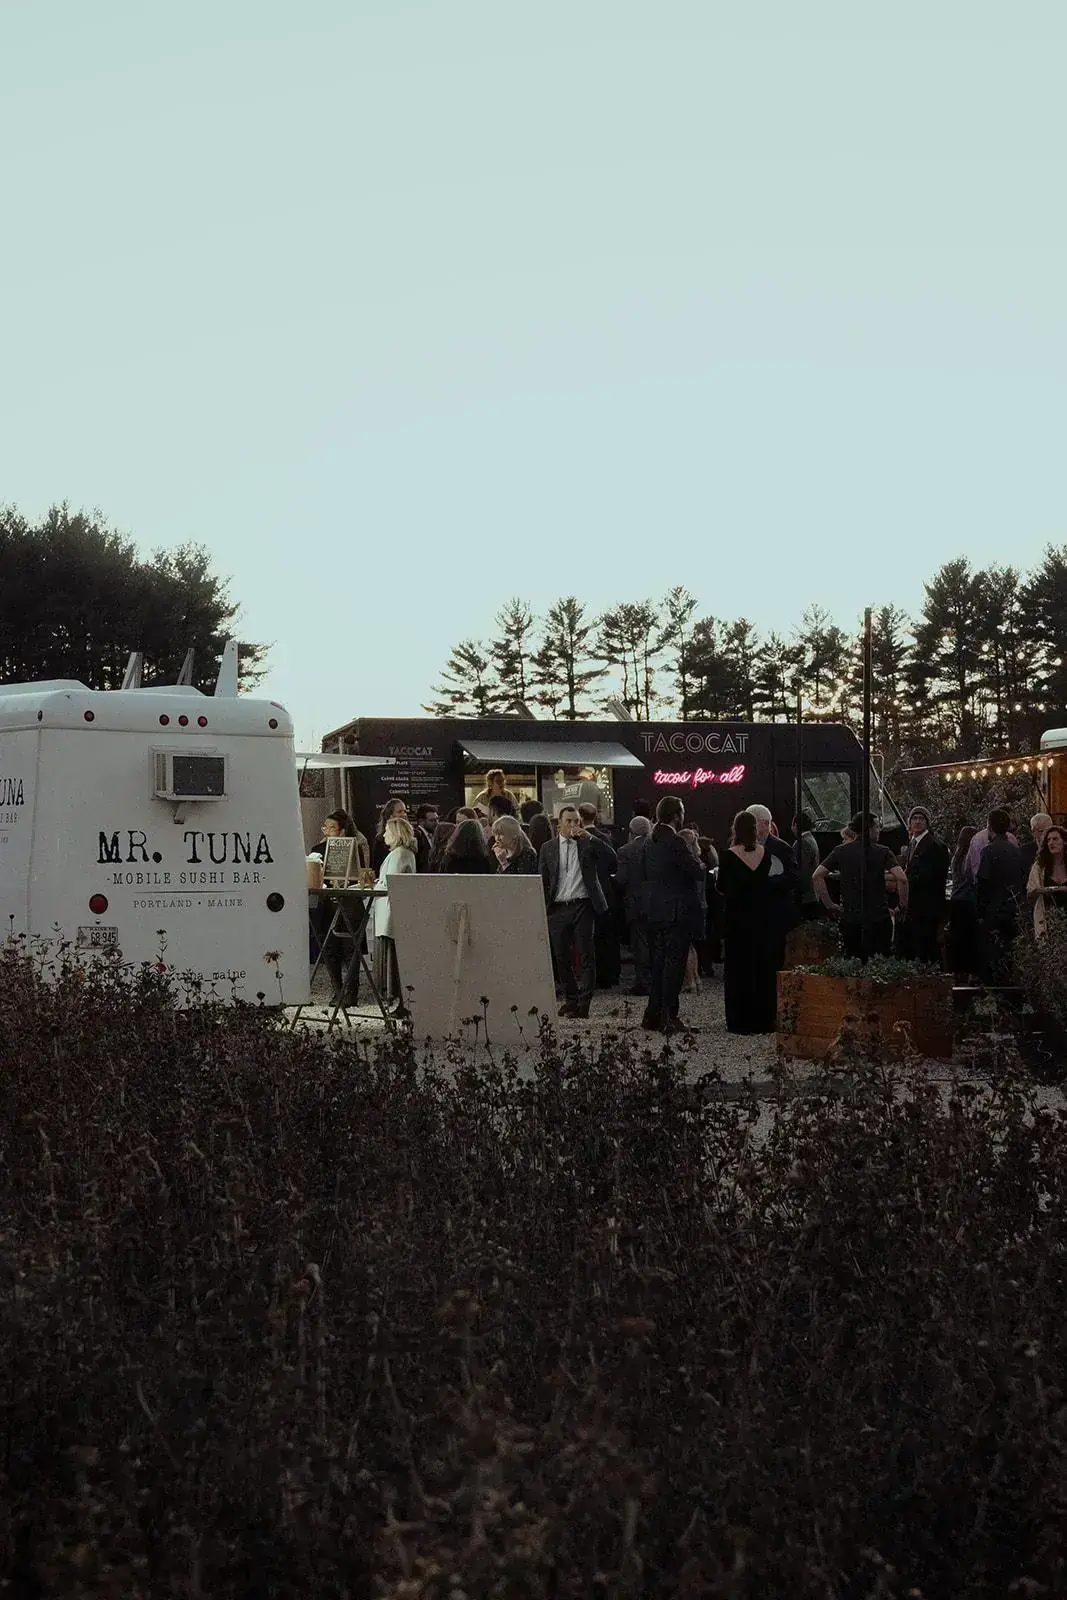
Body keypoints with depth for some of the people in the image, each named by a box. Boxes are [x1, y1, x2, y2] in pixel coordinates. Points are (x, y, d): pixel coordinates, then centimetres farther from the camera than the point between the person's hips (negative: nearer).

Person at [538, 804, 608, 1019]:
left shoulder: (587, 844, 5)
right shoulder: (548, 848, 10)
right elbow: (542, 881, 11)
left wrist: (589, 838, -14)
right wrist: (543, 910, 3)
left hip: (583, 906, -3)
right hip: (558, 908, 3)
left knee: (586, 955, -6)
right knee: (561, 957, 7)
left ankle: (583, 1003, -5)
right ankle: (570, 999, 19)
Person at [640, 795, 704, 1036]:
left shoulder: (651, 841, 9)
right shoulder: (675, 842, -17)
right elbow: (698, 872, -18)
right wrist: (694, 854, 2)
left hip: (655, 911, 8)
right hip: (676, 912, -8)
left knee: (657, 962, 15)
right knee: (674, 964, -3)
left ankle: (653, 1014, 19)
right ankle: (668, 1018, -3)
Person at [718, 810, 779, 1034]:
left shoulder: (729, 856, -13)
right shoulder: (765, 853, -3)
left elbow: (722, 888, -6)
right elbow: (766, 880, 9)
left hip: (737, 919, -3)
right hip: (762, 918, 3)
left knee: (738, 969, 4)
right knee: (763, 968, 10)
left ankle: (740, 1021, 3)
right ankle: (764, 1020, 13)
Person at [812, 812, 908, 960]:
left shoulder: (840, 851, 4)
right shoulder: (882, 852, -5)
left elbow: (816, 876, -2)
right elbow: (901, 878, -18)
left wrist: (829, 905, 2)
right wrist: (903, 906, -4)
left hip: (849, 919, 3)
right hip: (879, 918, -3)